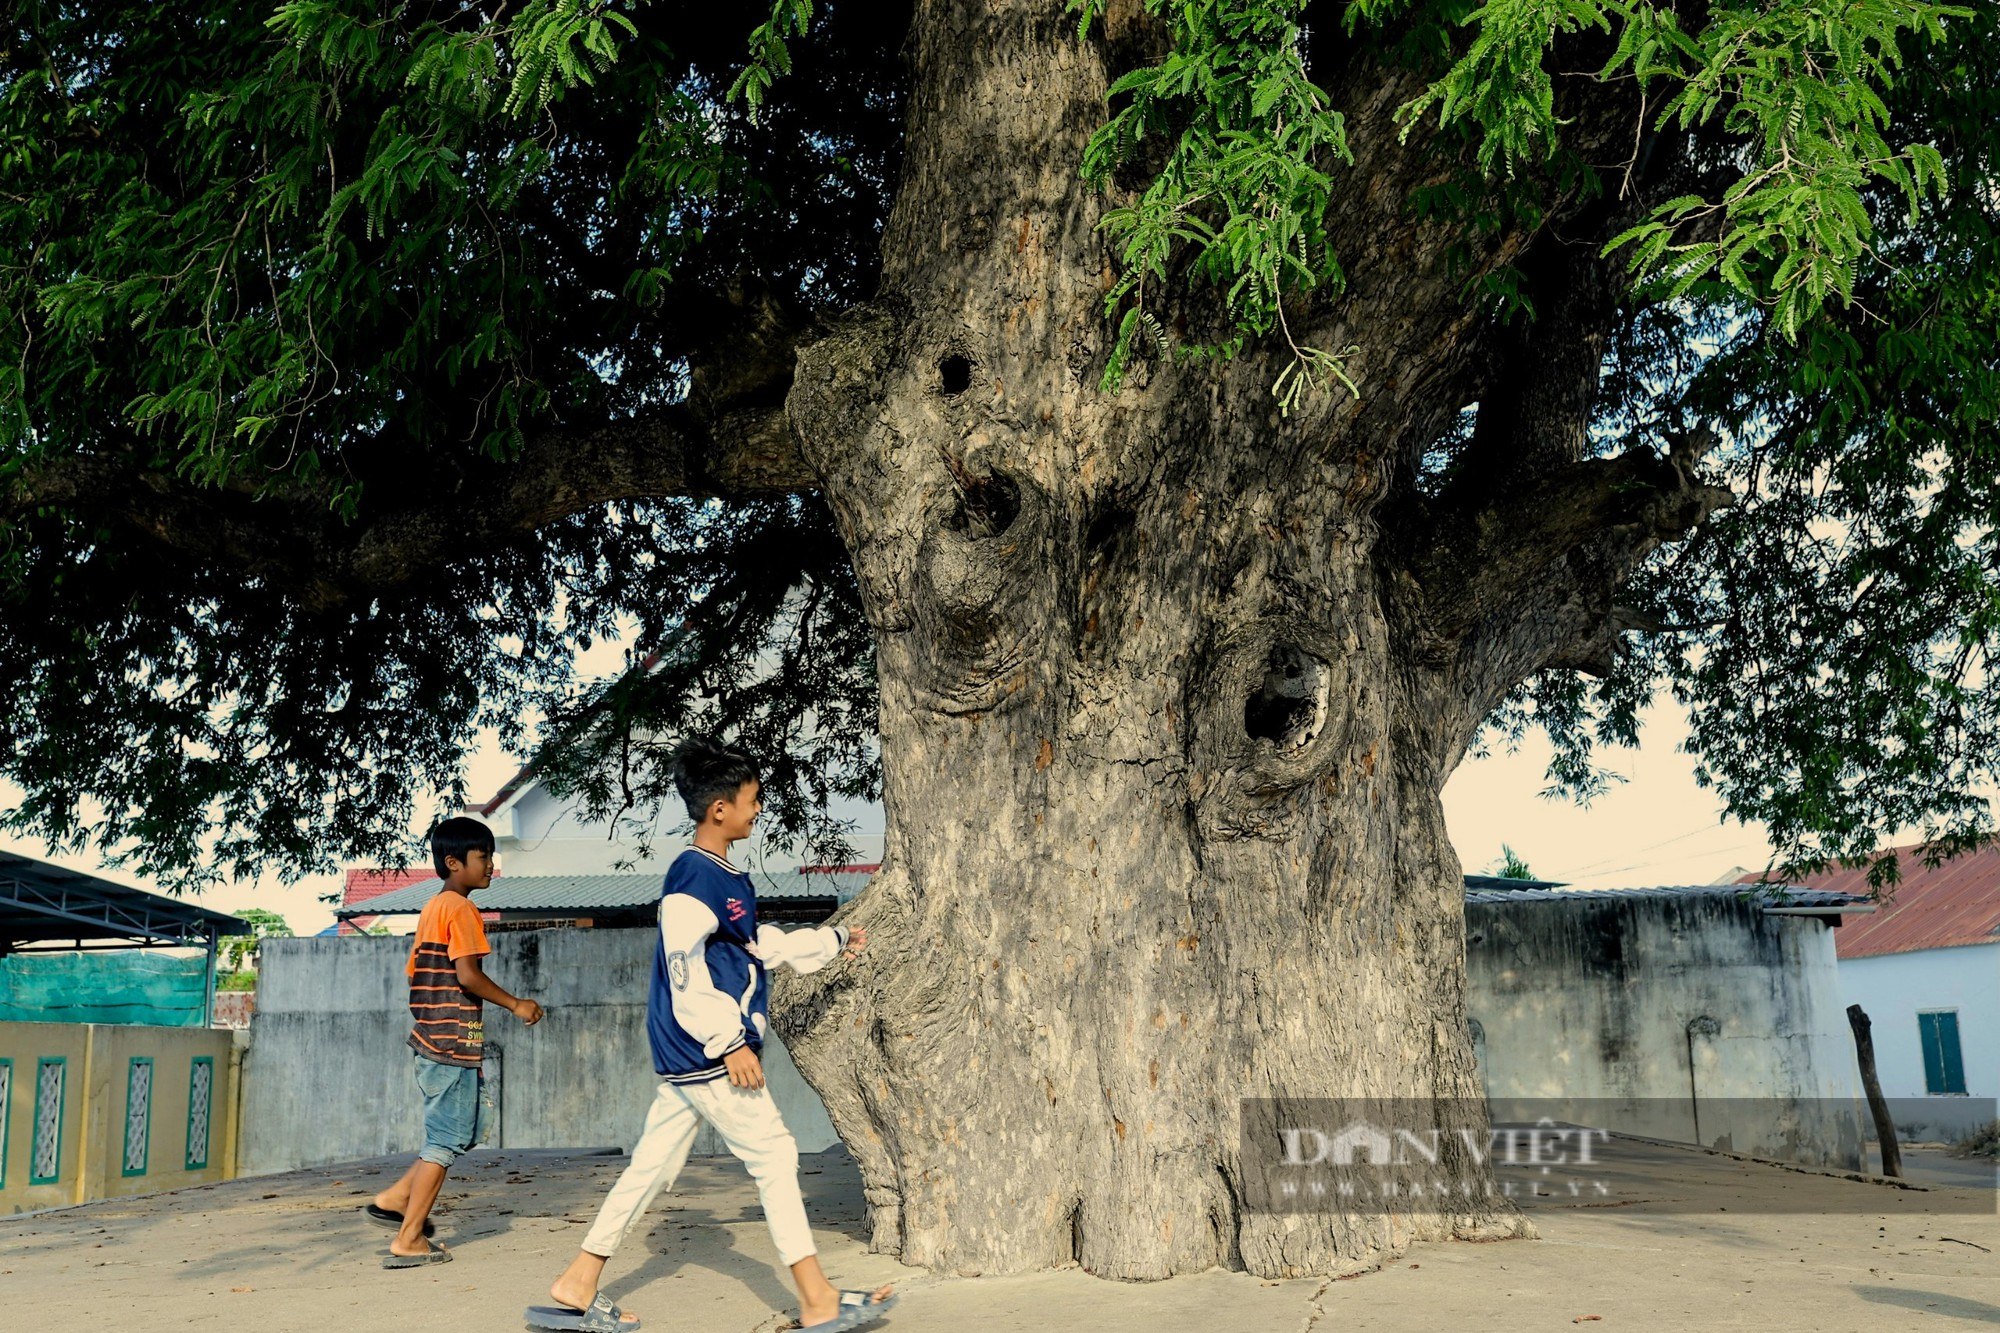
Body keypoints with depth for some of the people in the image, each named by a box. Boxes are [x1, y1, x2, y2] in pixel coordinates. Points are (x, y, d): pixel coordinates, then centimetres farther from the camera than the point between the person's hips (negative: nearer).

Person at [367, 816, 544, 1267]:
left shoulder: (432, 908, 17)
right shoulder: (460, 909, -12)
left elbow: (415, 972, 19)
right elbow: (467, 975, -19)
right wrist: (515, 1005, -10)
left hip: (430, 1039, 9)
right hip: (454, 1043, -9)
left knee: (463, 1129, 18)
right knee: (446, 1139, -2)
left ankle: (395, 1198, 16)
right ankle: (408, 1240, 2)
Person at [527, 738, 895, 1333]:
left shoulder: (730, 877, 14)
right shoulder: (692, 878, -16)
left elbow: (761, 946, 26)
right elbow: (685, 970, -21)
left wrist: (833, 941, 33)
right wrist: (730, 1043, -21)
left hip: (691, 1056, 10)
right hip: (706, 1052, -10)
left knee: (653, 1163, 13)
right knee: (774, 1155, -4)